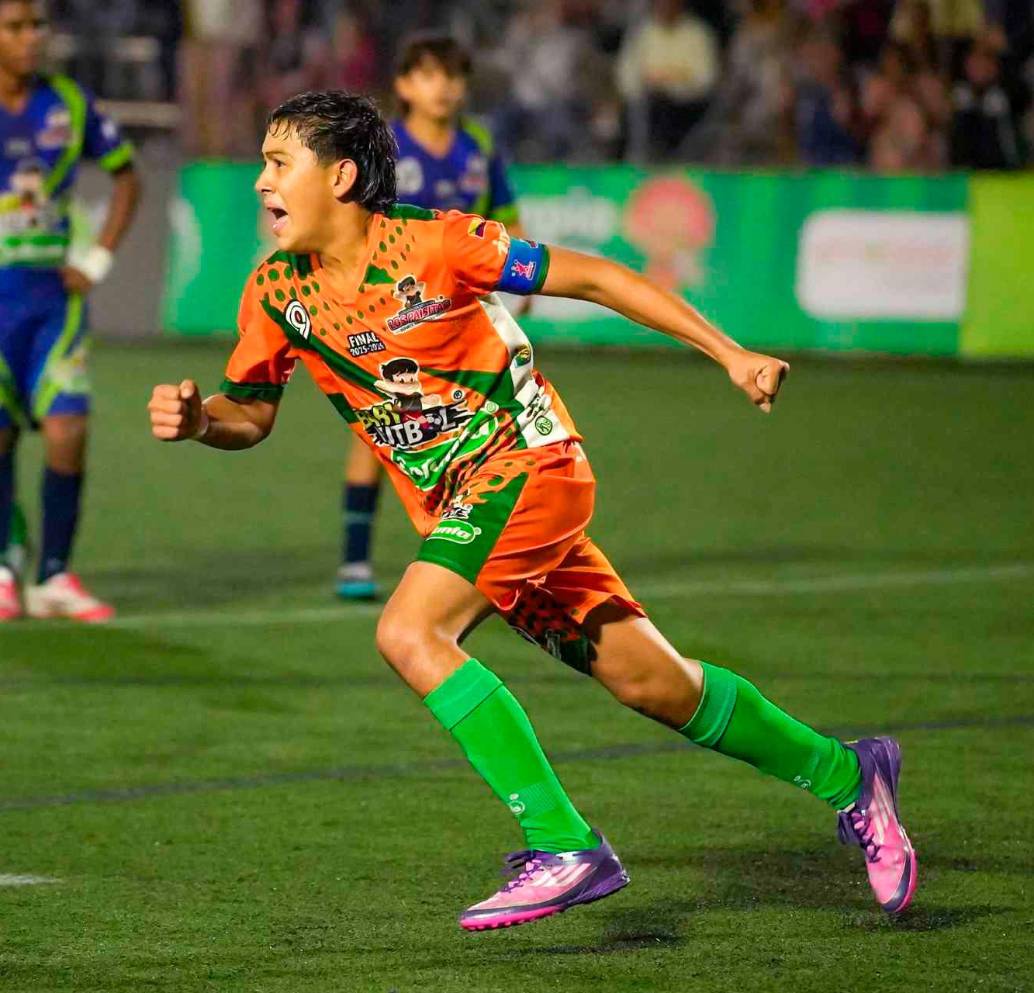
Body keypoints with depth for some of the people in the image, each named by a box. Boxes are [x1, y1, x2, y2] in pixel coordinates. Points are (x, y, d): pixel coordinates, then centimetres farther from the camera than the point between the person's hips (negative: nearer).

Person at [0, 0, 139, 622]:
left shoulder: (69, 104, 3)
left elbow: (126, 175, 16)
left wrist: (98, 259, 5)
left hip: (54, 294, 2)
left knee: (68, 431, -8)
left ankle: (55, 578, 2)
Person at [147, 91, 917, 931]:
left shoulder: (430, 244, -17)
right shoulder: (277, 293, 0)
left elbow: (592, 278, -12)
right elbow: (251, 413, 11)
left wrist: (731, 355, -12)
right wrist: (196, 419, -13)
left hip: (529, 468, -6)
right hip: (453, 507, 6)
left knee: (409, 633, -25)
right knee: (650, 682, 7)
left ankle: (565, 850, -22)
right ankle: (845, 776, 25)